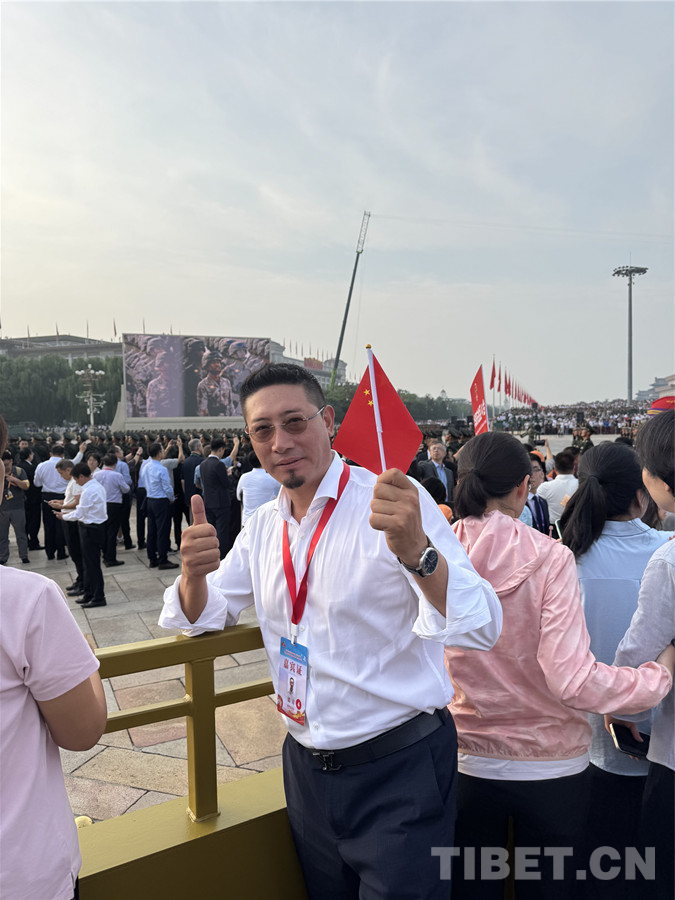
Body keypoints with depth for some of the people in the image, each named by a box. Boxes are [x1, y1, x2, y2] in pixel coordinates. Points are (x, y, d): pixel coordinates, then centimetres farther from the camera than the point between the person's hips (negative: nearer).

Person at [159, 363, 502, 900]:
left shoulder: (393, 500, -19)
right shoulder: (263, 527, 1)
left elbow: (481, 629, -26)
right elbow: (203, 617, 8)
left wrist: (415, 550, -46)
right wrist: (195, 572, -15)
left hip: (399, 773, -6)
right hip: (308, 769, 6)